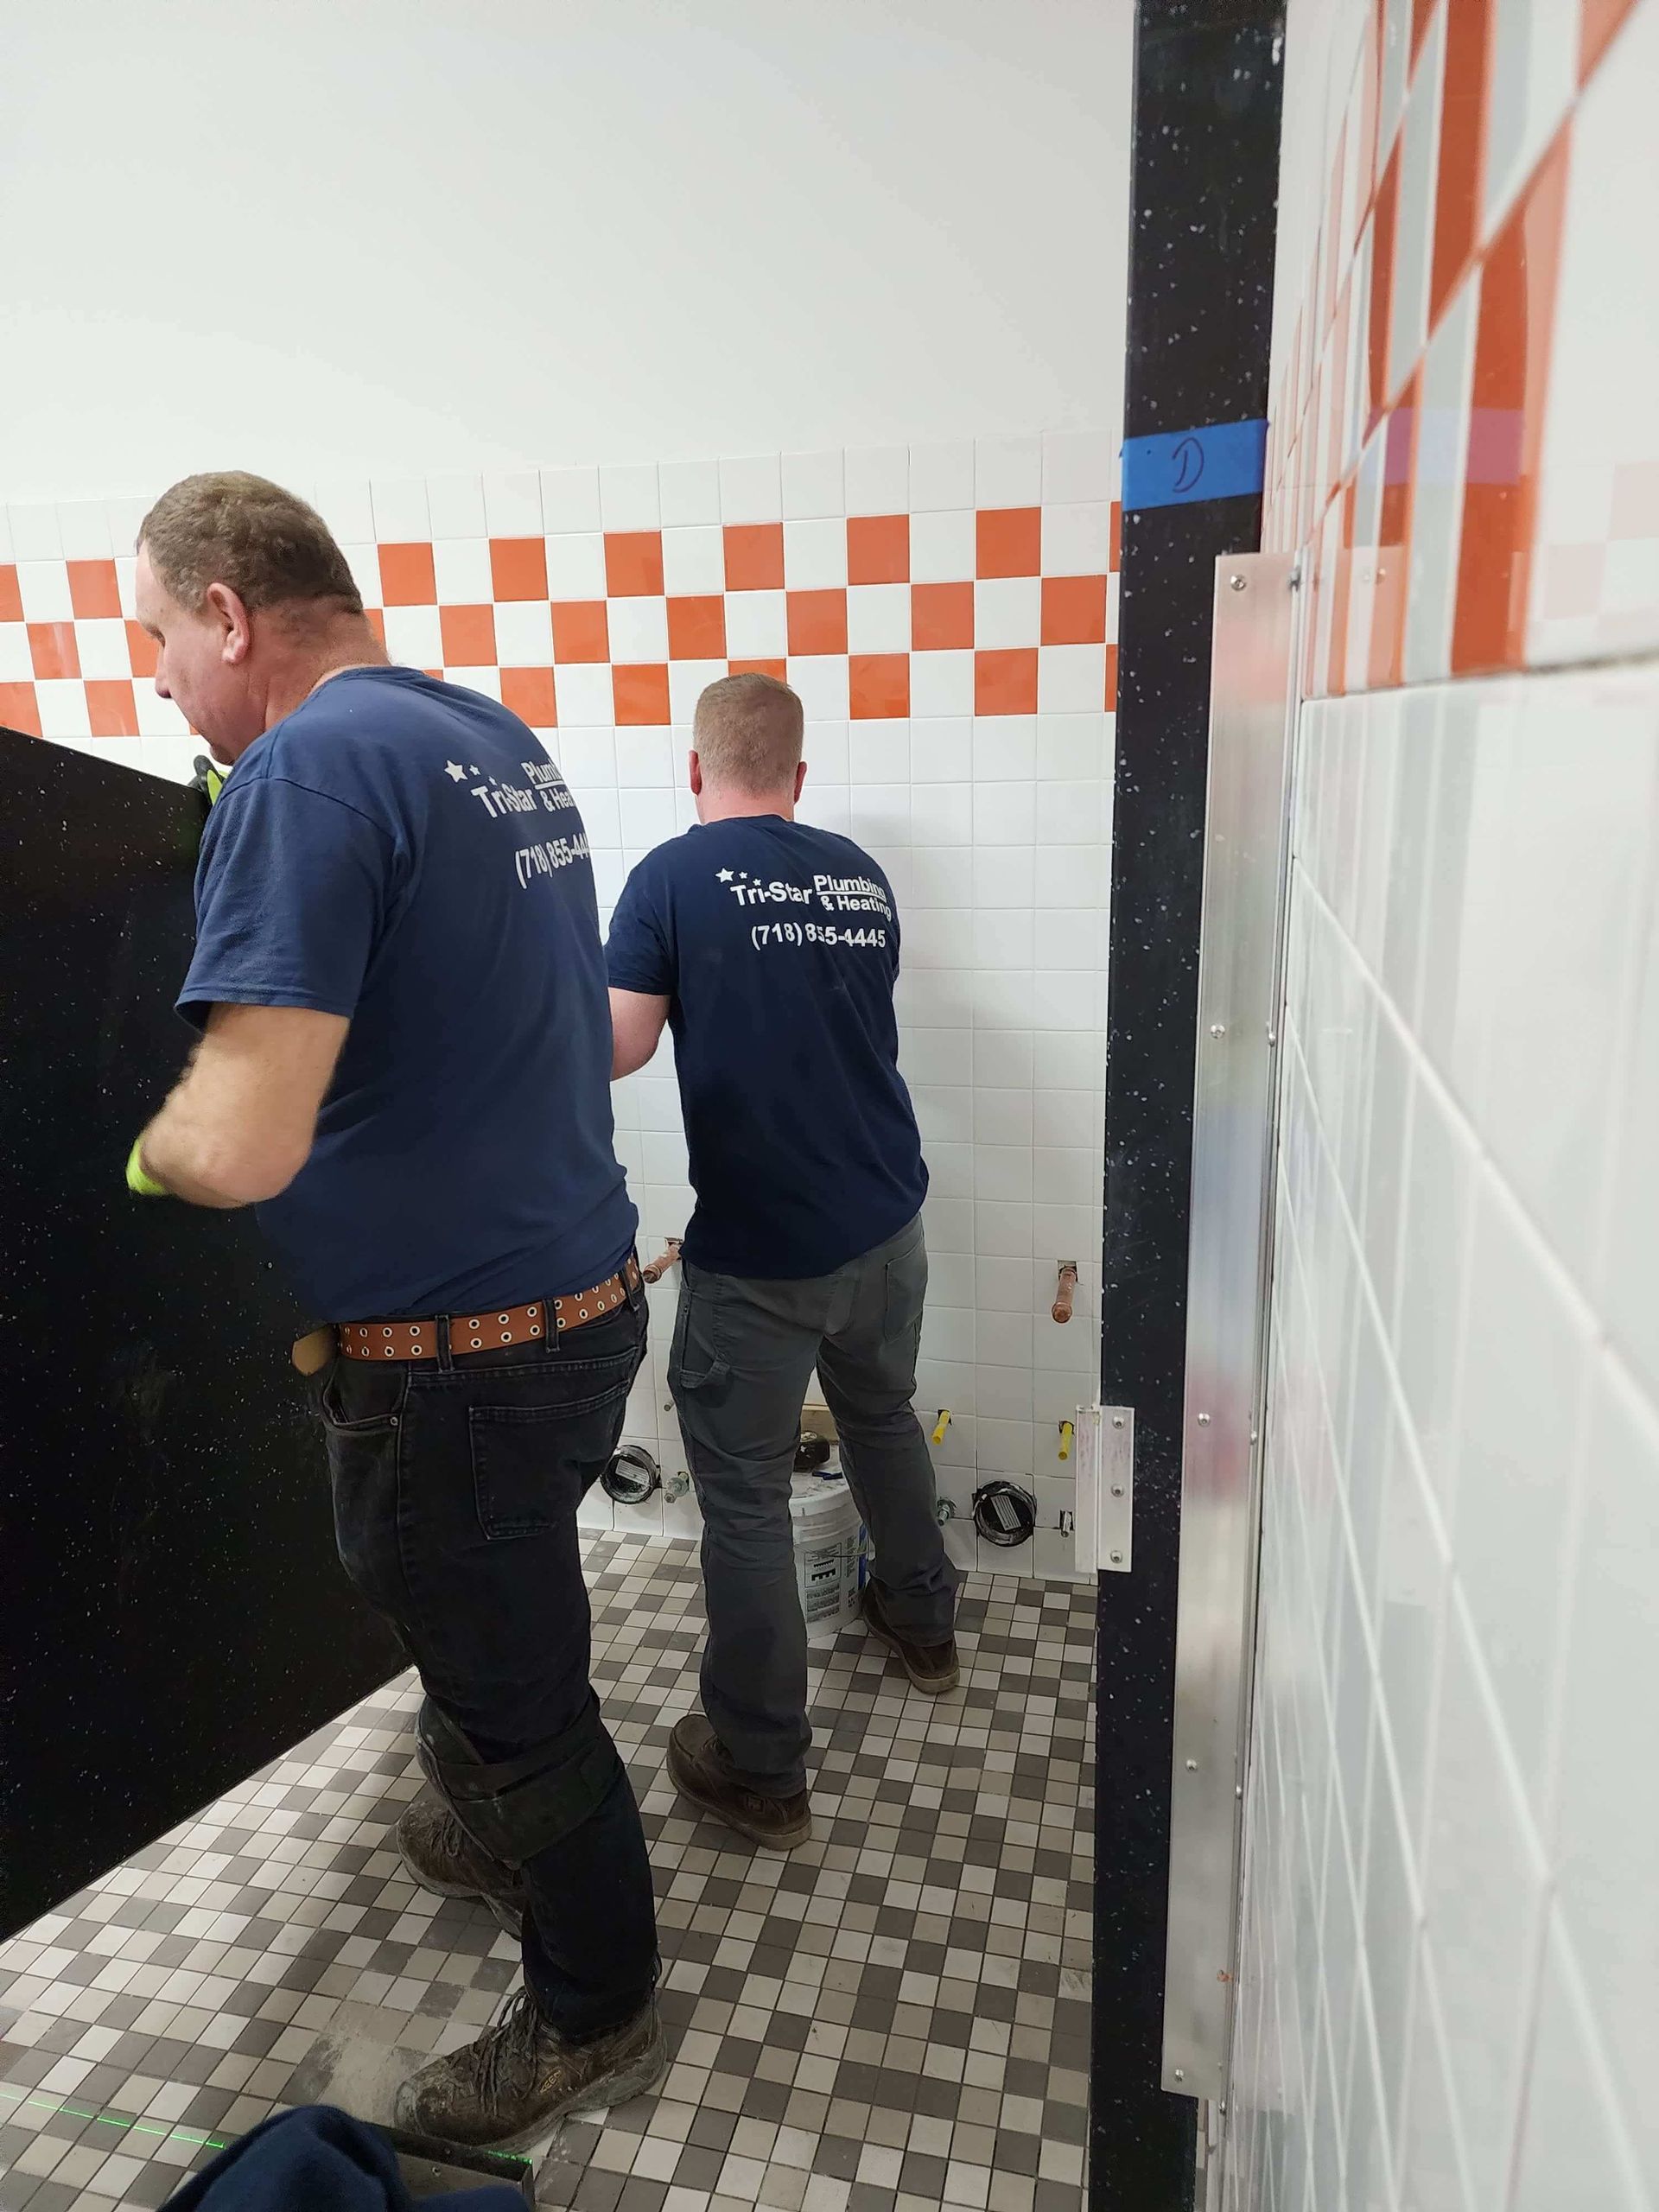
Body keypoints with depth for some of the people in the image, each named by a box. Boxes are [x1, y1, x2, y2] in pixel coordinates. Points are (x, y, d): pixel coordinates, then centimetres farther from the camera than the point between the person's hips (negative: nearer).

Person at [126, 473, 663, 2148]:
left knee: (521, 1694, 13)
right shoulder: (499, 739, 8)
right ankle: (490, 1839, 57)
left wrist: (145, 1151, -5)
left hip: (456, 1361, -8)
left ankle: (593, 2023, 39)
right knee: (491, 1631, 30)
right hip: (583, 1297, 9)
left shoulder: (308, 768, -20)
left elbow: (241, 1148, -28)